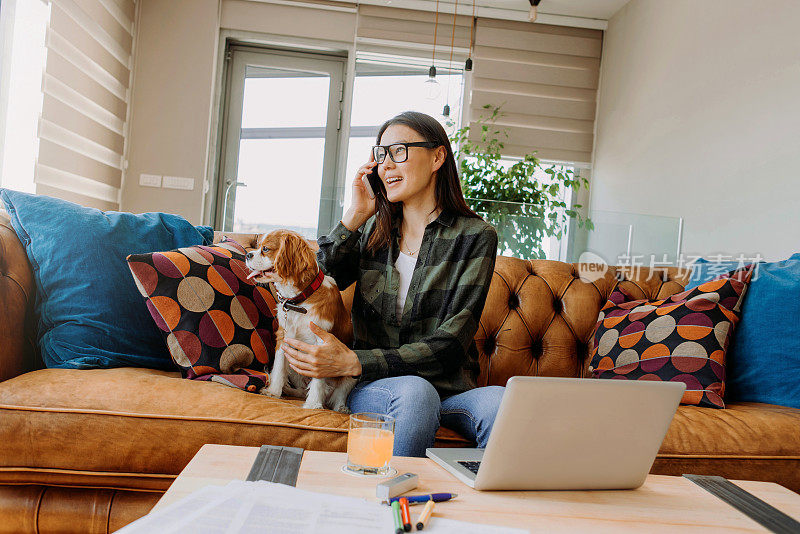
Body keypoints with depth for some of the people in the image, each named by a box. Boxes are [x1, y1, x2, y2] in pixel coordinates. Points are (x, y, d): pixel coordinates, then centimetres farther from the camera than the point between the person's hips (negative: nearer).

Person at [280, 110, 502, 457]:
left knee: (500, 402, -32)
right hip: (372, 389, 2)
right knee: (414, 391, -33)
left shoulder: (475, 237, -2)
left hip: (448, 391, -1)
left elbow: (449, 345, -12)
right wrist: (354, 216, -5)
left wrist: (352, 363, -21)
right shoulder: (373, 230, 10)